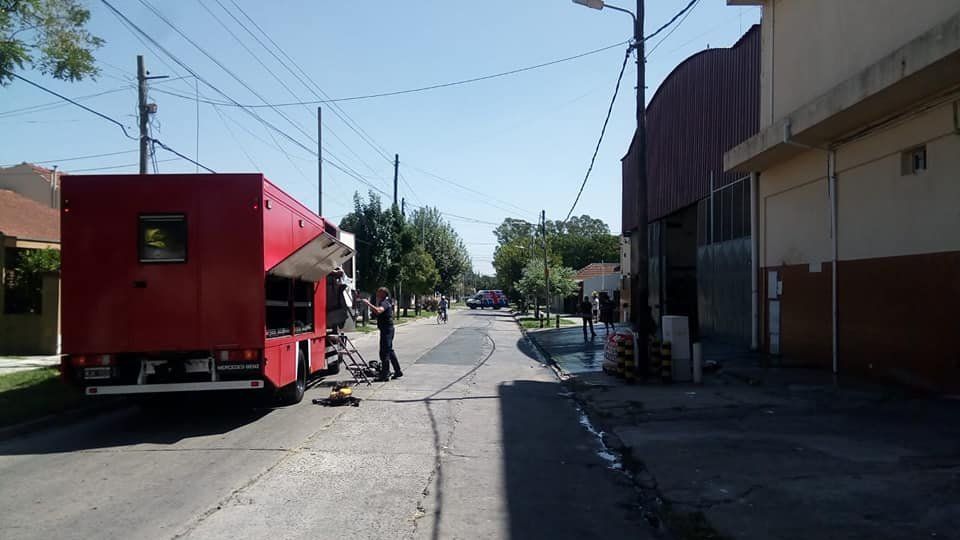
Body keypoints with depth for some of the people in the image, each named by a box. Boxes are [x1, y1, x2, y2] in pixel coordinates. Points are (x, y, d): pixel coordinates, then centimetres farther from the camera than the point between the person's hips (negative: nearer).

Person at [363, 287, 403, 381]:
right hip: (388, 329, 11)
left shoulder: (385, 303, -15)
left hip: (386, 330, -11)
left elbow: (378, 311, -37)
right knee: (389, 351, 18)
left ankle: (385, 375, -6)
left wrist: (368, 303, -33)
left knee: (384, 352, -8)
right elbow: (377, 314, 25)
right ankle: (398, 371, 26)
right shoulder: (385, 302, 17)